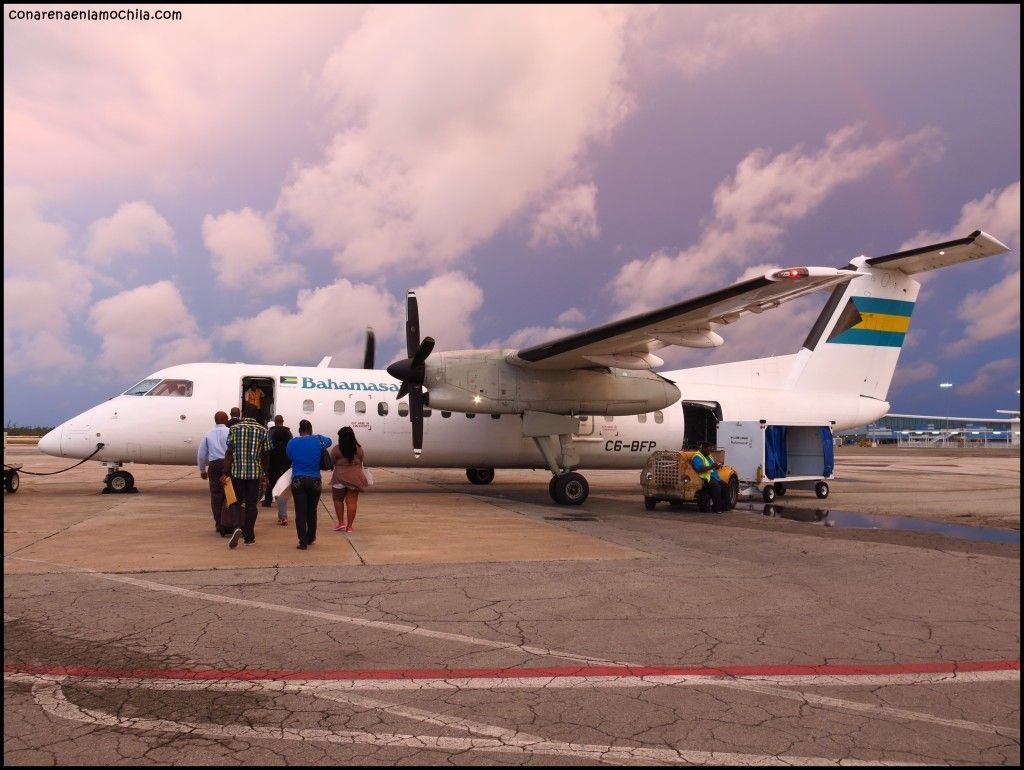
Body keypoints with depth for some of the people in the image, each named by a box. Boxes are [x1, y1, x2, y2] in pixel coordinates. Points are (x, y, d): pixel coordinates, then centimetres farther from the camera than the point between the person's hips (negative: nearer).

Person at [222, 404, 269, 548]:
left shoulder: (234, 429, -2)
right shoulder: (263, 431, 0)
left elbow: (229, 452, -7)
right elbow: (264, 455, 3)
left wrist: (226, 472, -4)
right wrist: (265, 473, 12)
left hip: (237, 472, -1)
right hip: (255, 473, 1)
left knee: (236, 501, 11)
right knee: (251, 504, 9)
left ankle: (237, 527, -14)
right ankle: (249, 537, 12)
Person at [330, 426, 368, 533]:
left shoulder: (336, 449, -8)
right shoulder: (359, 449, 2)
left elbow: (332, 464, -1)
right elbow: (360, 463, 10)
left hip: (340, 477, -2)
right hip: (355, 477, 3)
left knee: (338, 500, 16)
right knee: (352, 502, 3)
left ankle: (341, 523, 12)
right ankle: (349, 526, 6)